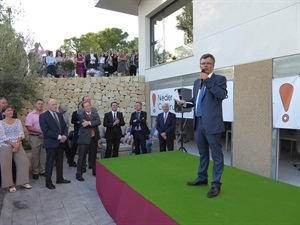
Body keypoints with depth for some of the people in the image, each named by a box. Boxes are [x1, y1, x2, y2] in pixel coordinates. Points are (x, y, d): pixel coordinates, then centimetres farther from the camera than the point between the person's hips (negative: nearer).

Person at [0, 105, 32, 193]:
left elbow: (21, 133, 1)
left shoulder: (18, 121, 7)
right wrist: (13, 144, -15)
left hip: (18, 145, 3)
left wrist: (17, 144, -12)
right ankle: (10, 185, 13)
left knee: (24, 162, 0)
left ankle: (23, 182, 12)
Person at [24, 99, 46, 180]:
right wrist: (41, 131, -16)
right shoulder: (30, 115, -4)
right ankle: (35, 172, 18)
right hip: (35, 137, -3)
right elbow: (29, 127, -13)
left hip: (44, 137, 3)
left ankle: (42, 171, 21)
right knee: (35, 156, 6)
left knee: (44, 155, 9)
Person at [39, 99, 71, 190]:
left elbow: (64, 126, 10)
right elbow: (46, 130, -18)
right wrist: (58, 137, -20)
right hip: (51, 143, -6)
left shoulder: (59, 115, 11)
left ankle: (60, 179, 28)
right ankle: (48, 182, 16)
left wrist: (64, 136, -10)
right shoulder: (43, 116, -9)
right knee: (49, 163, 4)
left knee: (60, 162, 15)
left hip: (61, 142, 6)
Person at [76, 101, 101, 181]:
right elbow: (84, 124, -19)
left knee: (93, 156, 17)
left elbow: (99, 122, -12)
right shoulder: (81, 115, -2)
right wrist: (94, 124, -13)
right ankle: (79, 174, 9)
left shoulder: (95, 114, 7)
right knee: (82, 157, -1)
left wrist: (89, 123, -23)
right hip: (84, 138, -4)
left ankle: (94, 171, 31)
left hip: (94, 138, 4)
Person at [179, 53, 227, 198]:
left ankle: (216, 184, 12)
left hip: (212, 124, -7)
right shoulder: (197, 82, 17)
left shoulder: (219, 79, -2)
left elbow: (222, 94, -20)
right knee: (203, 154, 19)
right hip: (198, 123, 7)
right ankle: (202, 178, 33)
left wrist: (207, 80, -17)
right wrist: (185, 102, 3)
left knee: (216, 155, 2)